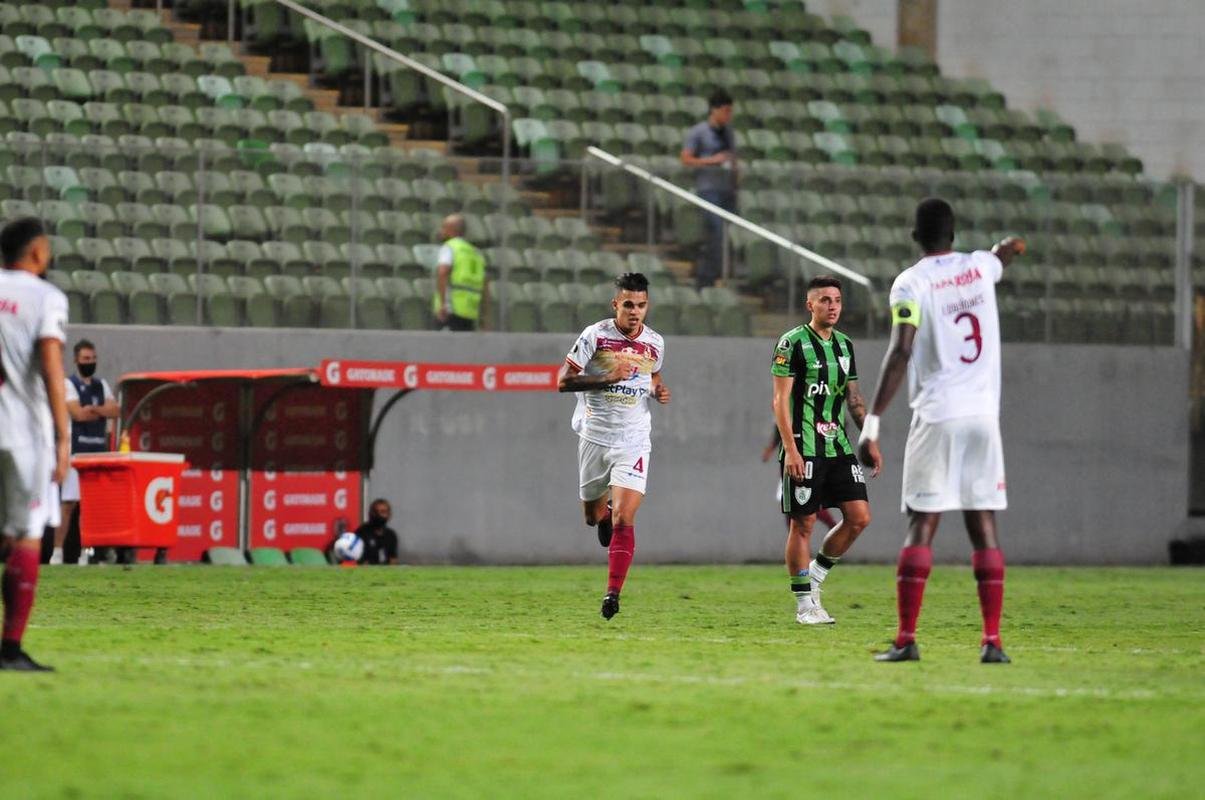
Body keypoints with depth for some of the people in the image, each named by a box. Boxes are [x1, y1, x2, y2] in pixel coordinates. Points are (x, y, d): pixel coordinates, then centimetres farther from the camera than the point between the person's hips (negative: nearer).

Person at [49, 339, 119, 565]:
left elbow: (115, 410, 2)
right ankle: (57, 551, -7)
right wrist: (102, 412, -1)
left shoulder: (102, 385, 16)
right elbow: (78, 414, -13)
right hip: (76, 450, -5)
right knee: (68, 503, -9)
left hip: (99, 451, 5)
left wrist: (92, 409, -12)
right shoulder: (68, 384, 0)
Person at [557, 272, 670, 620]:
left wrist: (659, 390, 3)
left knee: (623, 520, -14)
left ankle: (613, 593, -11)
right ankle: (605, 513, 53)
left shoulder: (655, 343, 3)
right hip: (595, 437, 0)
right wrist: (607, 378, -23)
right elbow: (563, 381, -11)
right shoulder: (595, 335, -8)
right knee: (593, 515, 15)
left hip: (633, 443, 0)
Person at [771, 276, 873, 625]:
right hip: (804, 450, -7)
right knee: (802, 524, -3)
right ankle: (805, 603, 4)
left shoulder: (845, 345, 13)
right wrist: (790, 449, -17)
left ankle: (816, 573, 17)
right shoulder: (792, 343, -7)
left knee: (859, 517, -2)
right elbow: (780, 400, -10)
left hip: (838, 447, 7)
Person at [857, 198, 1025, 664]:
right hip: (983, 415, 4)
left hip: (937, 417, -3)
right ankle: (992, 640, 0)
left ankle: (906, 639, -8)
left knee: (922, 527, -3)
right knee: (983, 526, 5)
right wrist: (1010, 248, 62)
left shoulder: (910, 284, -5)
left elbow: (899, 355, -15)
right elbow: (1005, 254, 37)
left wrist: (872, 424, -16)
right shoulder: (979, 267, 10)